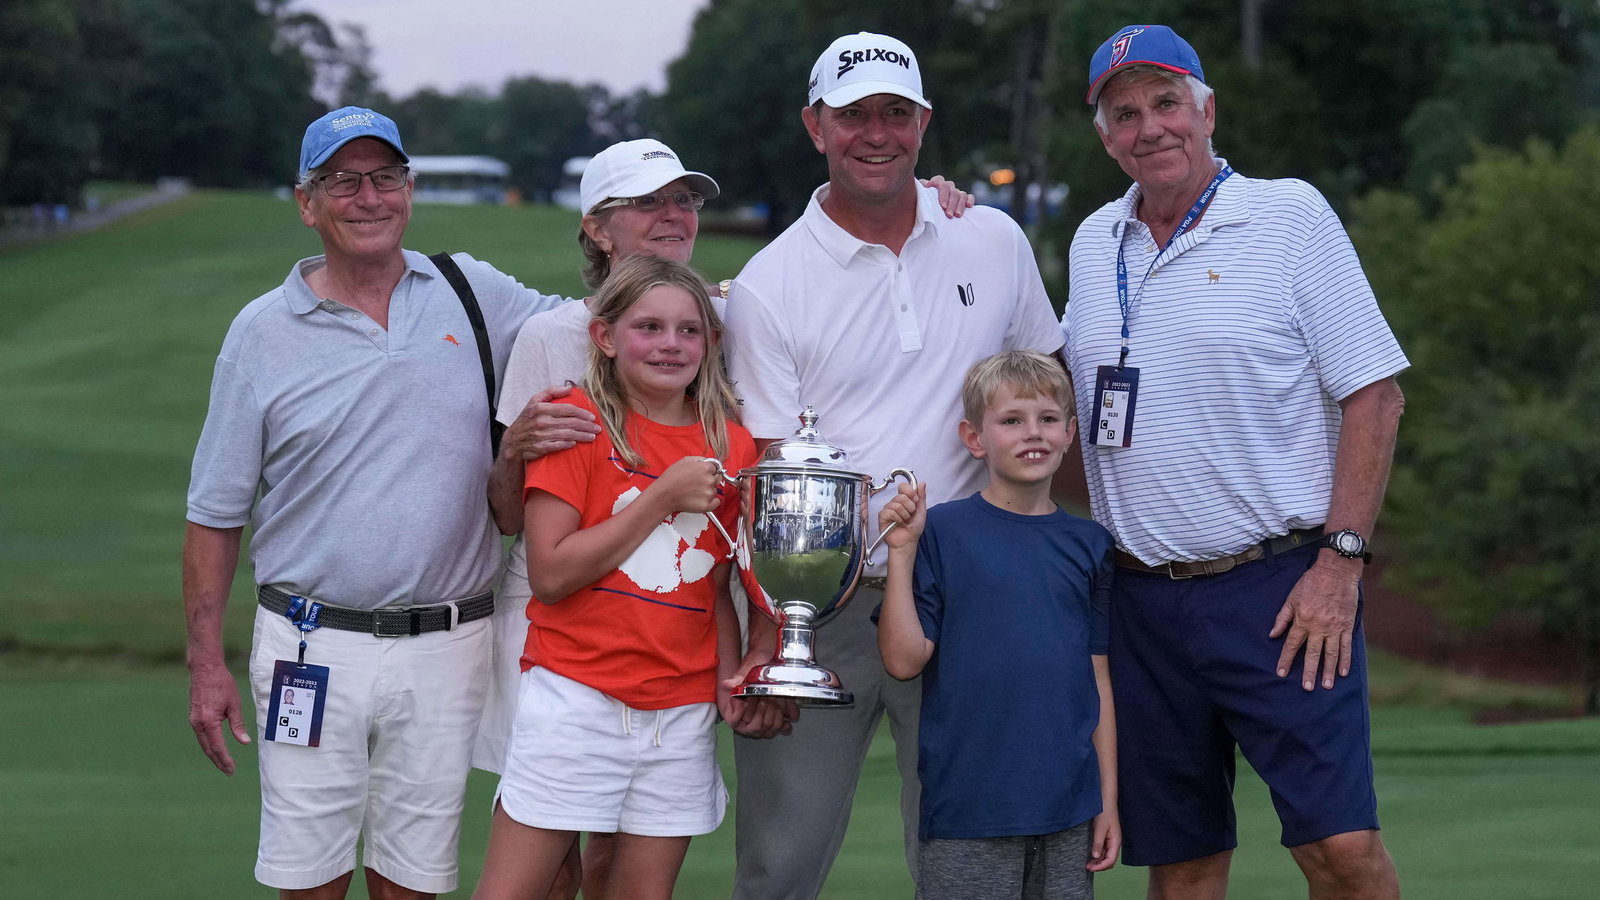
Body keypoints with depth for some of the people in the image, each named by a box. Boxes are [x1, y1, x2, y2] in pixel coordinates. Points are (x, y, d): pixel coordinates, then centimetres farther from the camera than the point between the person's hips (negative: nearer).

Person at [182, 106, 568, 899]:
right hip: (314, 649, -1)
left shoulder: (470, 294, 6)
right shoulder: (264, 331, 2)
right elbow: (216, 513, 5)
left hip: (444, 650, 2)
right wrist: (206, 663, 0)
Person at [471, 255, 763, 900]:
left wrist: (732, 674, -3)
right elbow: (550, 574, -12)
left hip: (681, 713, 4)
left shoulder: (732, 446, 7)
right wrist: (662, 498, -13)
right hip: (576, 697, -4)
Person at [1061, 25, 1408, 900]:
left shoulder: (1290, 217, -3)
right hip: (1141, 598, 5)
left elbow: (1372, 393, -5)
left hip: (1278, 591, -5)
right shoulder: (1094, 244, 12)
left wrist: (1340, 562, -11)